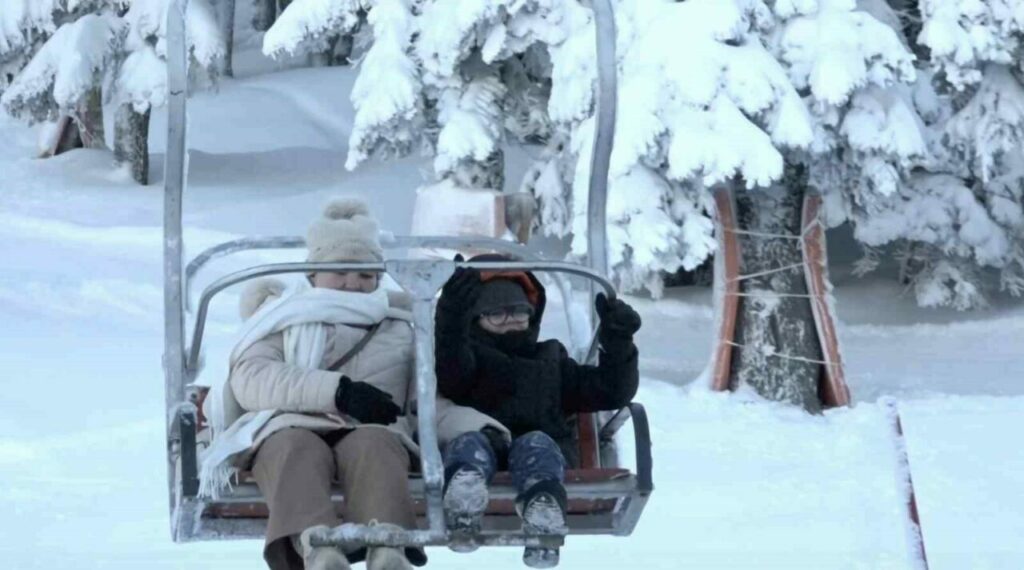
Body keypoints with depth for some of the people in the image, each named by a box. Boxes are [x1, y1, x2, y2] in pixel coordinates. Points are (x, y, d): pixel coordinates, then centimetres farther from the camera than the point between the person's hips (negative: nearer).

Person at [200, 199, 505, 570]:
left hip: (371, 431, 1)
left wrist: (478, 427, -4)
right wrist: (336, 391, -10)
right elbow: (250, 380, 5)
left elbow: (431, 400, 20)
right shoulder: (284, 321, 26)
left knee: (372, 446, -37)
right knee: (298, 450, -38)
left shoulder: (400, 328, 33)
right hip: (288, 428, -1)